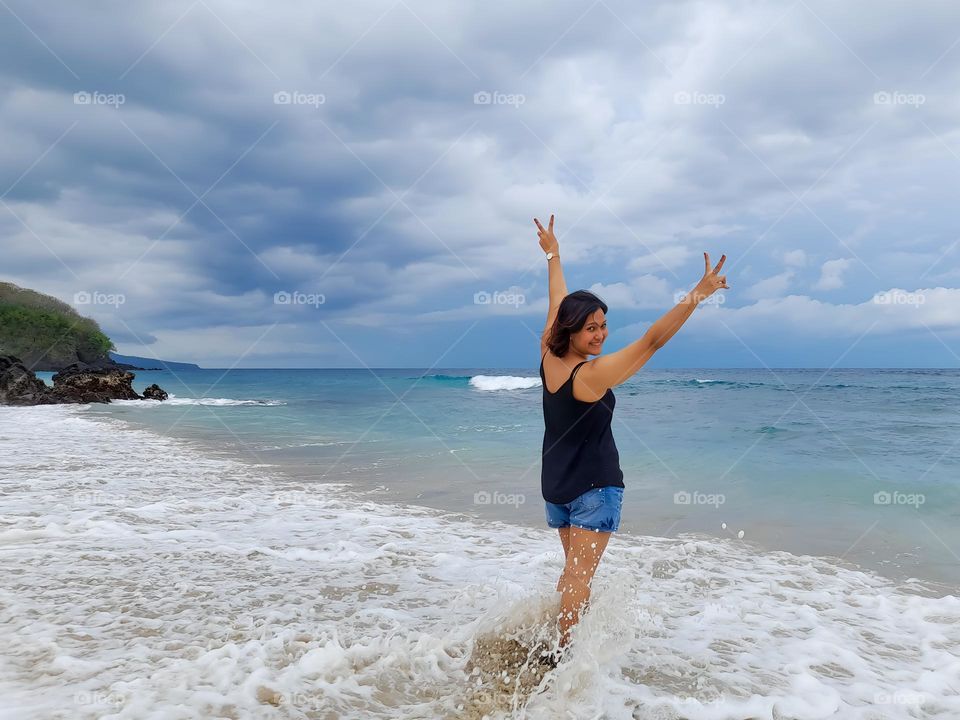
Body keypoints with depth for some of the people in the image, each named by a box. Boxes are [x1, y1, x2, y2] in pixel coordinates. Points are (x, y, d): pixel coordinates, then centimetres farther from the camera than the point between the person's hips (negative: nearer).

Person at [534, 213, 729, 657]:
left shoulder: (548, 356, -4)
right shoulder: (593, 374, -24)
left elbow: (557, 302, 10)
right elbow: (652, 341, -28)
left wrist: (553, 255, 23)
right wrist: (698, 294, -29)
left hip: (555, 485, 8)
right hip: (595, 485, -8)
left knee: (573, 568, 18)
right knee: (580, 575, -2)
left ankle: (561, 635, 24)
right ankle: (565, 652, 2)